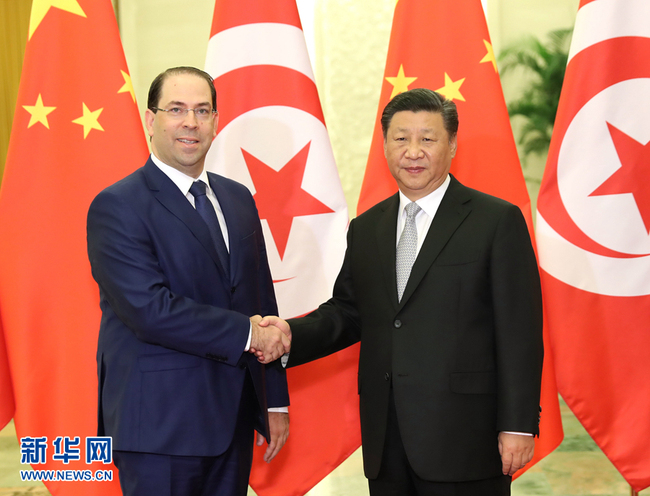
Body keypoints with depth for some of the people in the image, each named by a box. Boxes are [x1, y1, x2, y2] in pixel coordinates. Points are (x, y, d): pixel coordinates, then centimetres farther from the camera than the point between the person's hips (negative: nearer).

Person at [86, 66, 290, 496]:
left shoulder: (238, 198, 12)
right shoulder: (117, 206, -11)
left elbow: (262, 299, 14)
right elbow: (149, 309, -21)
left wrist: (275, 400, 13)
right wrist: (244, 332, -15)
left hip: (234, 419, 6)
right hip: (161, 427, -6)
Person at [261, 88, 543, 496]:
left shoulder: (498, 221, -4)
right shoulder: (366, 228, 14)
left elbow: (520, 332, -7)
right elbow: (348, 311, 16)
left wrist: (518, 425, -11)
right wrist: (292, 334, -4)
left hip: (464, 441, -5)